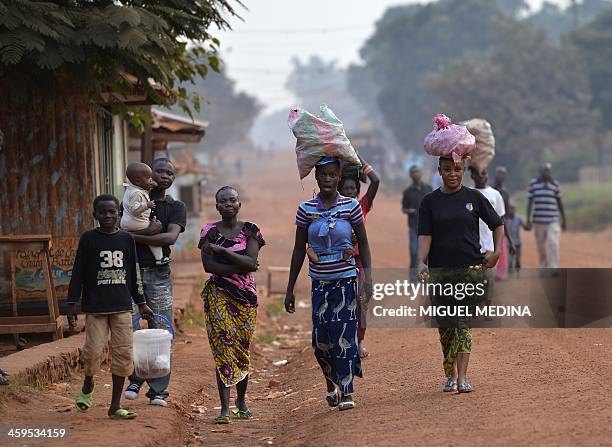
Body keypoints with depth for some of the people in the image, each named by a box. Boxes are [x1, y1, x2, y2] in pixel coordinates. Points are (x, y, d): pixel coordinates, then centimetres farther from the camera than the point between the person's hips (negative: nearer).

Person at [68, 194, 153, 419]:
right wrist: (73, 301, -5)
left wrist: (141, 302, 15)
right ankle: (87, 386, 22)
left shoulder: (126, 239, 8)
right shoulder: (88, 239, 0)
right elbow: (78, 272, 1)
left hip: (122, 307, 3)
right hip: (95, 306, -3)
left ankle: (115, 405, 8)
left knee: (123, 353, 0)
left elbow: (134, 272, 15)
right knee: (93, 350, -10)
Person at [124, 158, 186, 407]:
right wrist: (148, 231, -16)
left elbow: (171, 237, -8)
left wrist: (135, 236, -13)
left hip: (159, 274, 1)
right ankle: (135, 378, 6)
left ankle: (158, 389, 5)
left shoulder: (176, 207, 10)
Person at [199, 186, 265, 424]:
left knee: (242, 348, 6)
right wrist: (240, 267, -11)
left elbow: (251, 262, -9)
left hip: (245, 295, 1)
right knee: (223, 347, -10)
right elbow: (208, 265, -7)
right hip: (218, 294, -1)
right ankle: (225, 407, -12)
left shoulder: (249, 230, 4)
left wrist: (222, 250, -13)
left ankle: (241, 400, 25)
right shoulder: (209, 231, 4)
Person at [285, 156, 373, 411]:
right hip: (320, 282, 2)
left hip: (346, 281, -2)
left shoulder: (351, 206, -2)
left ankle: (346, 392, 1)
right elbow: (299, 250, 7)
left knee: (344, 335, -6)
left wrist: (367, 278, -5)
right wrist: (290, 289, 7)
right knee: (320, 338, -1)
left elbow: (363, 244, 4)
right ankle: (331, 381, 27)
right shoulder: (306, 209, 2)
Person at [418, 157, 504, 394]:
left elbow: (497, 224, 14)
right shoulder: (430, 201, 5)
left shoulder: (474, 197, 5)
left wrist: (497, 252, 2)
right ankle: (450, 374, 22)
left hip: (471, 268, -2)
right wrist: (421, 262, -19)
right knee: (444, 323, 6)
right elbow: (425, 235, -3)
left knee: (463, 321, -11)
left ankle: (462, 377, -16)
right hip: (439, 270, 2)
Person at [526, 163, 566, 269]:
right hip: (538, 221, 1)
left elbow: (559, 202, 14)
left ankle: (553, 269, -16)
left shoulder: (555, 184, 6)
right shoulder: (533, 184, 3)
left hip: (553, 221, 0)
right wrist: (528, 220, -2)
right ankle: (543, 268, 20)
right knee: (541, 247, 6)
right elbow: (529, 202, 4)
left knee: (553, 245, -13)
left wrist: (563, 220, 15)